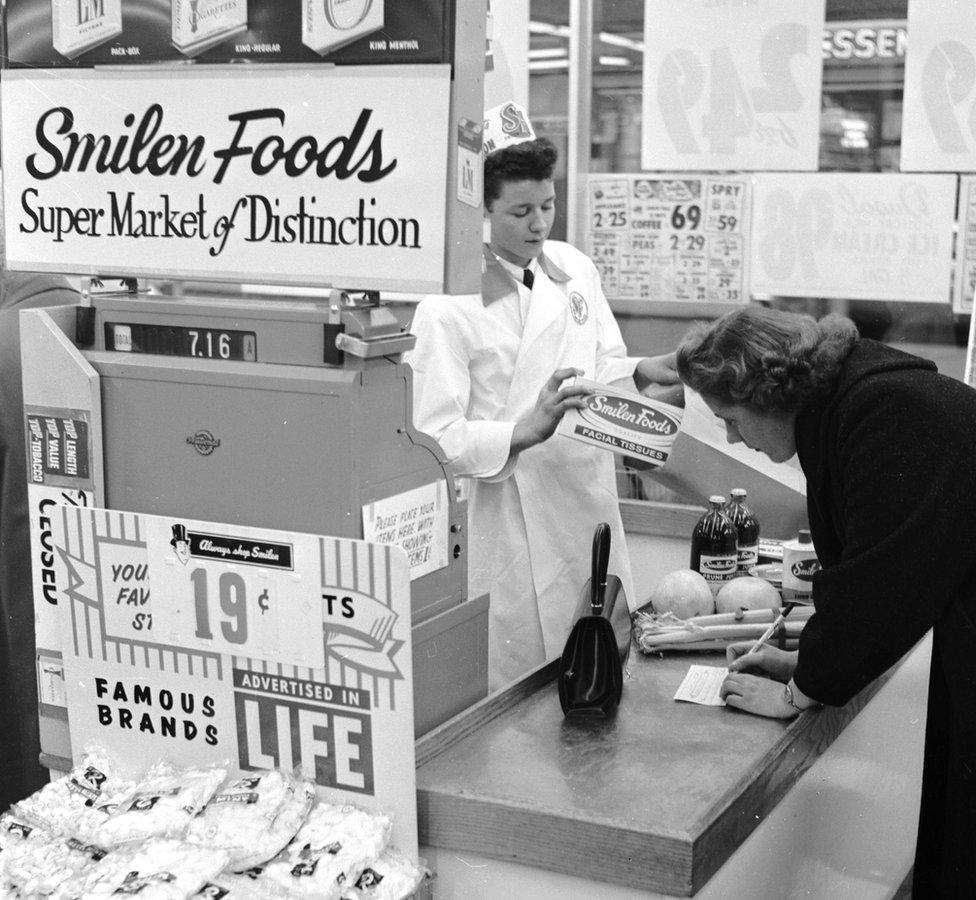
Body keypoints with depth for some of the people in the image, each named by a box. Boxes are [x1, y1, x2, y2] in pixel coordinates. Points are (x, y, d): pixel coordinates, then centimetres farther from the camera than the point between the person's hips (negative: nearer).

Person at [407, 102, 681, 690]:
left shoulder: (575, 267, 6)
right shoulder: (447, 303, -13)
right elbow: (434, 437, -17)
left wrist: (641, 372, -2)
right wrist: (526, 431, -29)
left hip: (590, 510, 6)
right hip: (508, 526, -6)